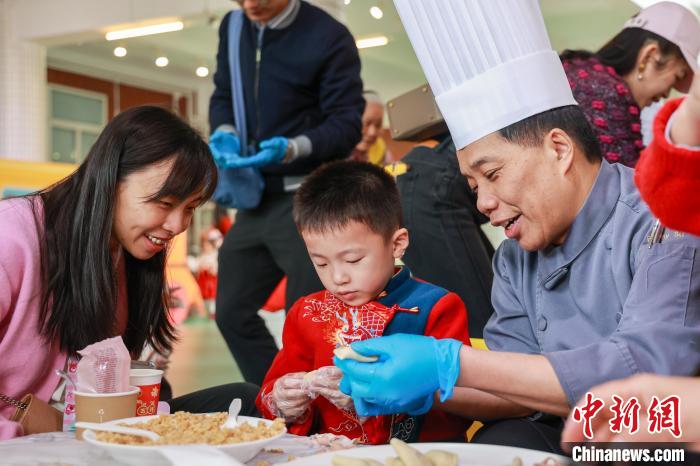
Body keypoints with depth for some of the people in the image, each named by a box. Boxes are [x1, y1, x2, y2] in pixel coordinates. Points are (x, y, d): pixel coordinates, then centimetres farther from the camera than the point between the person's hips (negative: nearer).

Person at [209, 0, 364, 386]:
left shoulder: (329, 37, -11)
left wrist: (292, 148, -29)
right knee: (232, 311, 13)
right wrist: (225, 133, -8)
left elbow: (347, 123, -12)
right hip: (255, 198, 7)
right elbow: (222, 96, 15)